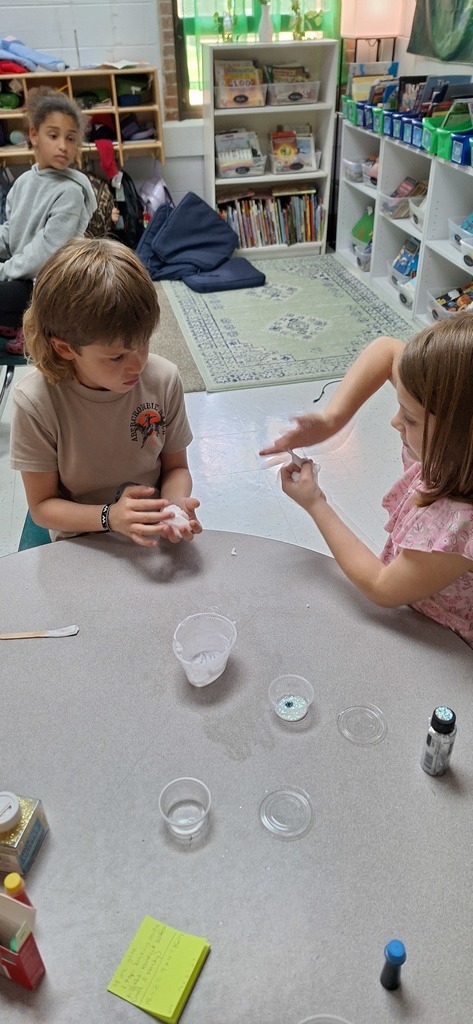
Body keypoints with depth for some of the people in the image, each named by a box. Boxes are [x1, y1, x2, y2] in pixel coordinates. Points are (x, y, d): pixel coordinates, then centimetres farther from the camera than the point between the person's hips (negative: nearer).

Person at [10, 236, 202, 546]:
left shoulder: (164, 379, -11)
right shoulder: (35, 403, -18)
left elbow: (175, 466, 3)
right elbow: (42, 505, -8)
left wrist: (176, 502, -19)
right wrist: (109, 517, -25)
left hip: (153, 537, 2)